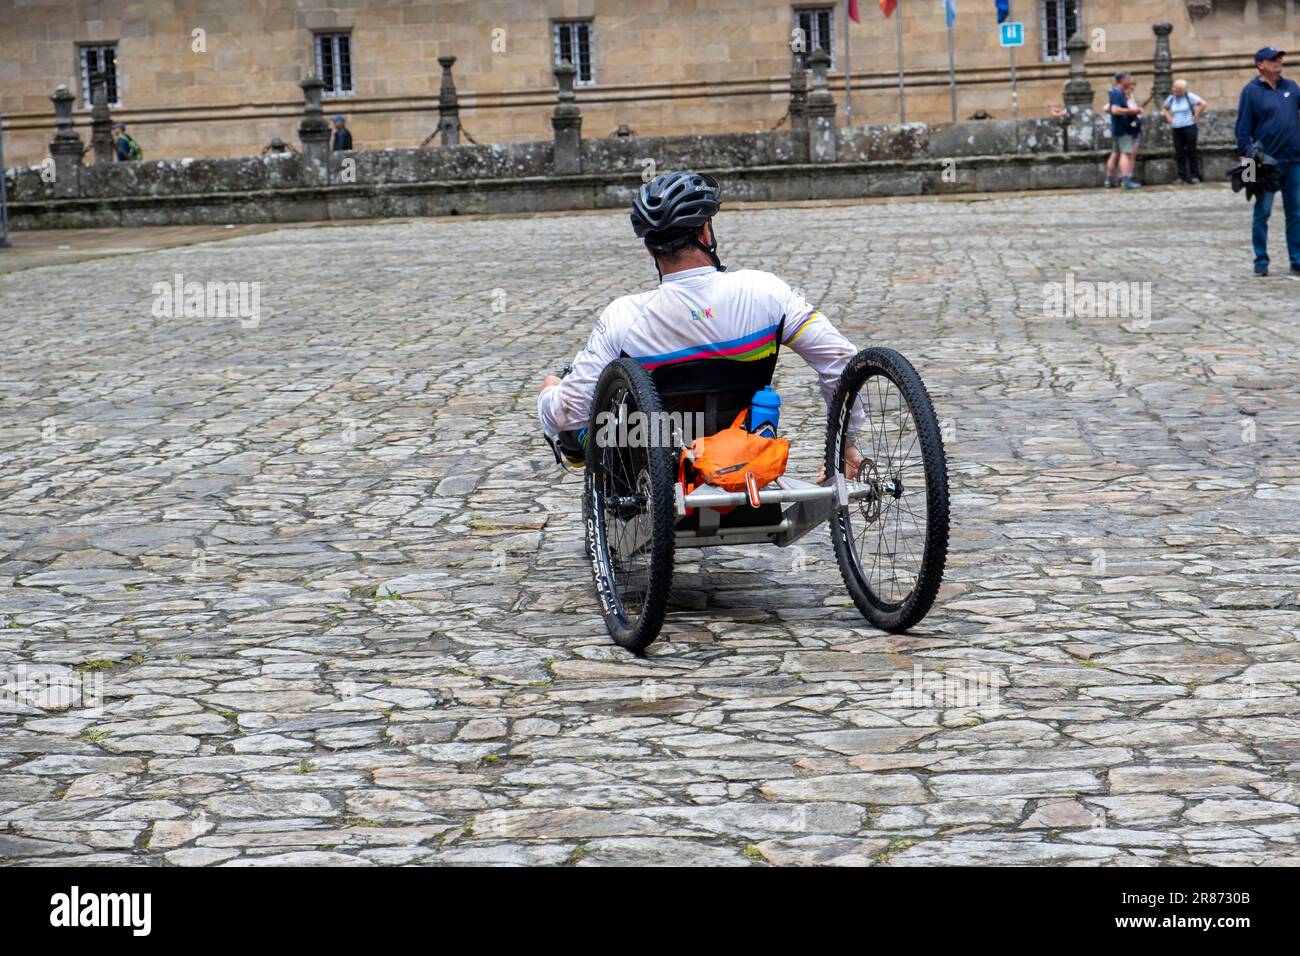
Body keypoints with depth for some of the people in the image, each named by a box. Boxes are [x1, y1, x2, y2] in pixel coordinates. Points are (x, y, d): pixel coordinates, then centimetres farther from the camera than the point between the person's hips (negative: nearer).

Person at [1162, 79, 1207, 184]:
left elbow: (1203, 104, -11)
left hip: (1189, 127, -5)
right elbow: (1164, 108, 25)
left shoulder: (1189, 96, -6)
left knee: (1191, 152, -1)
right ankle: (1182, 176, 6)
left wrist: (1196, 116, -10)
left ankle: (1194, 175, 4)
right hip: (1176, 129, 5)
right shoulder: (1171, 98, 9)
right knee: (1179, 153, 3)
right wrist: (1169, 118, 11)